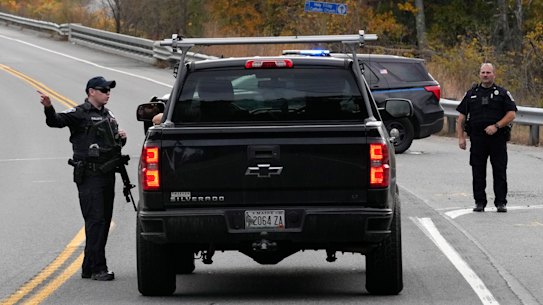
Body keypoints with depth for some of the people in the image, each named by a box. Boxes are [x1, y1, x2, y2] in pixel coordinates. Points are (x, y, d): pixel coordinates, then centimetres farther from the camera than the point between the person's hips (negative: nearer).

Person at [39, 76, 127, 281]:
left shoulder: (108, 115, 19)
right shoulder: (80, 114, -6)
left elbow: (115, 143, 31)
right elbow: (56, 121, -22)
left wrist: (121, 138, 7)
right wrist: (48, 109, -43)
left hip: (107, 174, 8)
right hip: (89, 176, -8)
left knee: (104, 222, 10)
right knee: (95, 221, -11)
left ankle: (89, 268, 17)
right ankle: (98, 269, -11)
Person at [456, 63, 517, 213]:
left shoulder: (502, 93, 6)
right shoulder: (471, 94, 13)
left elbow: (511, 114, -2)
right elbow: (461, 117, 12)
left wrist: (496, 126, -15)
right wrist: (461, 137, 2)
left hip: (497, 138, -2)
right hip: (477, 138, 2)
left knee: (500, 172, -1)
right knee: (478, 172, 3)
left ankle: (501, 202, 4)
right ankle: (479, 202, 10)